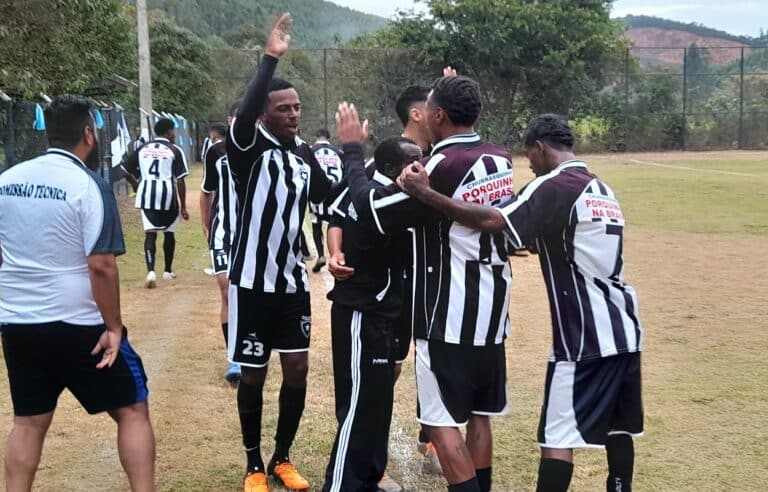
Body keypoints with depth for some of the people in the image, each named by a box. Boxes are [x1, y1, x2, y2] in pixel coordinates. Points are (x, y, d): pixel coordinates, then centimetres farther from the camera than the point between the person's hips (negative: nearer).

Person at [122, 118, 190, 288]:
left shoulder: (143, 149, 10)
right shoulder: (174, 150, -1)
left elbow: (126, 170, 8)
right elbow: (180, 181, -5)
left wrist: (137, 186, 24)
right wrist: (183, 207, -1)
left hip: (147, 194, 2)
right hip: (167, 196, -2)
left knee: (150, 233, 0)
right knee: (169, 233, 16)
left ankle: (151, 271, -20)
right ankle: (168, 271, 26)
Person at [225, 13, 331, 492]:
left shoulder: (305, 152, 6)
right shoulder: (249, 146, -12)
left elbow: (327, 197, 19)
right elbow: (243, 116, -35)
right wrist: (271, 59, -39)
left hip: (294, 279, 5)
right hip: (253, 281, -5)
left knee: (298, 369, 8)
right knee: (254, 374, 5)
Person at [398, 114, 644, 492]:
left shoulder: (553, 187, -11)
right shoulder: (602, 189, 17)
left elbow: (493, 221, -22)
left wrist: (425, 194, -22)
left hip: (586, 336, -8)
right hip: (622, 330, 9)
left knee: (558, 436, -3)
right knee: (618, 428, 18)